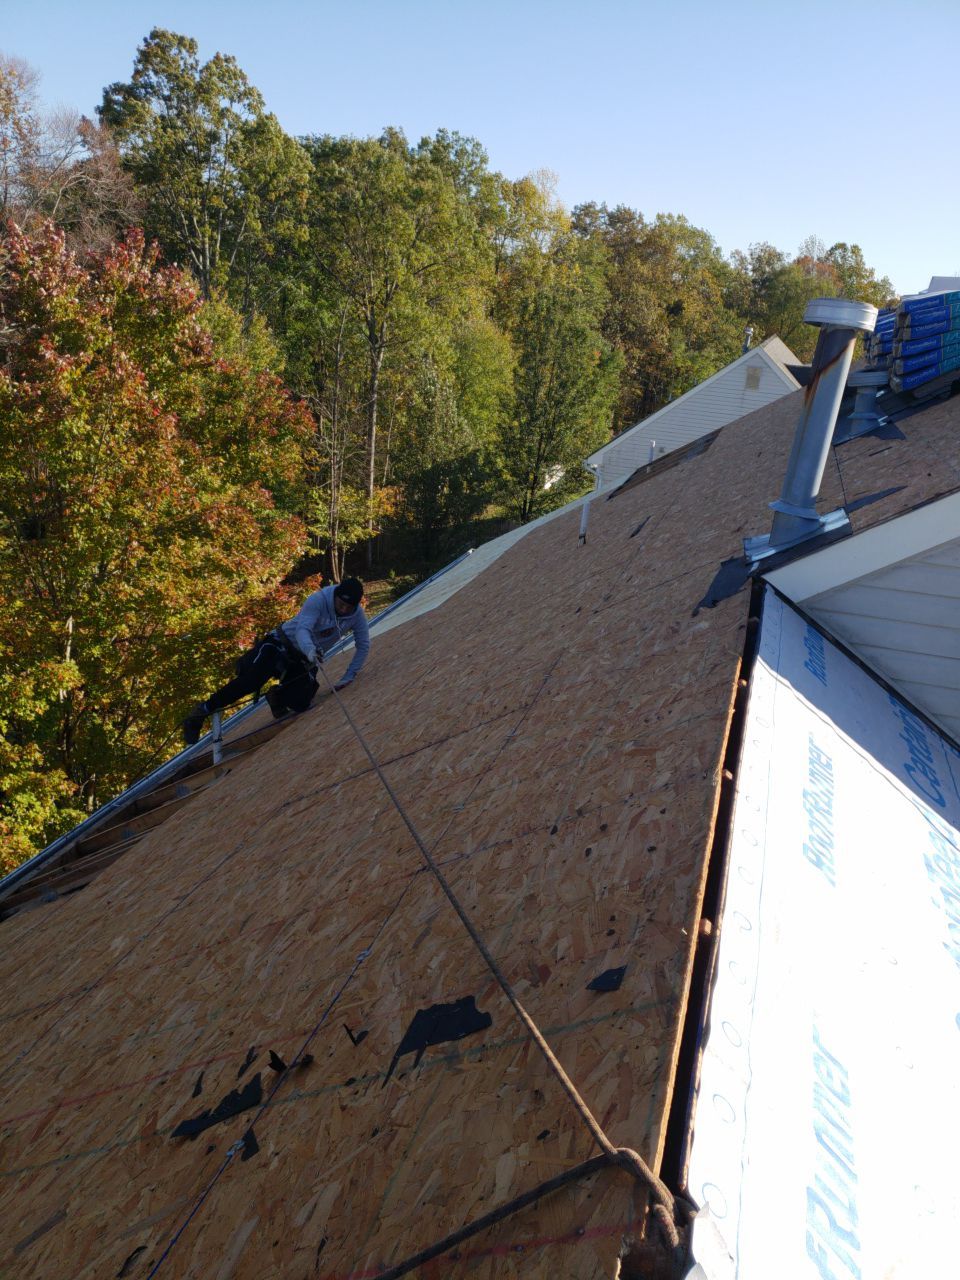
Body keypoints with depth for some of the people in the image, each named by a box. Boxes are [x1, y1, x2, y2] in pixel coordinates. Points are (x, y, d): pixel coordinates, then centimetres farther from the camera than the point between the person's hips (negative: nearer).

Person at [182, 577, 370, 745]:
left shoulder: (357, 614, -11)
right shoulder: (318, 600, -23)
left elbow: (363, 646, -2)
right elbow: (302, 629, -34)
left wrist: (349, 677, -8)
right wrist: (310, 650, -56)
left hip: (305, 661, 4)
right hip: (281, 645, -4)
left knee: (300, 703, -19)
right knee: (251, 680, -25)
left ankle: (278, 696, 18)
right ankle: (203, 710, -8)